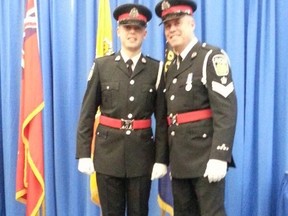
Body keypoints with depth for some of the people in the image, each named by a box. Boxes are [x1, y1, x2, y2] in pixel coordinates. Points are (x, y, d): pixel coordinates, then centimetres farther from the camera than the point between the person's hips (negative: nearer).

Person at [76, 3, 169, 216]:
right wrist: (84, 154, -2)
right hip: (108, 152, 0)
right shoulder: (101, 66, 2)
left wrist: (161, 158, -3)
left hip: (142, 153, 0)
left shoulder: (156, 69, 1)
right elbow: (87, 113, 1)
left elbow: (162, 119, 0)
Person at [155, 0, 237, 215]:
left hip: (205, 157, -7)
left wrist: (219, 156, -24)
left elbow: (226, 110, -17)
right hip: (180, 158, 8)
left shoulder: (211, 57, -8)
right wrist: (165, 158, 14)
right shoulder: (173, 67, 15)